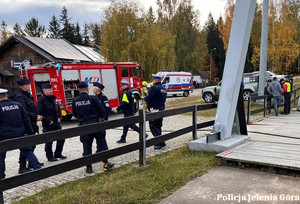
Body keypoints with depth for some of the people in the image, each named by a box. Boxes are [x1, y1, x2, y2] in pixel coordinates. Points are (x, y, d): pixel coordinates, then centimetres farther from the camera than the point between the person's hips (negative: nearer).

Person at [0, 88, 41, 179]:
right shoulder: (17, 105, 5)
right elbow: (26, 119, 7)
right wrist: (30, 132, 13)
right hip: (19, 134, 4)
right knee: (27, 151, 11)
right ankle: (38, 168, 4)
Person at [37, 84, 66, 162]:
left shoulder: (53, 98, 11)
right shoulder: (41, 101, -12)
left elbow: (58, 108, 21)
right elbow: (39, 114, -17)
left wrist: (59, 117, 6)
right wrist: (48, 121, -17)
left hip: (56, 123, 8)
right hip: (48, 125, -8)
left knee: (61, 138, 11)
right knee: (49, 141, 1)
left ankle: (58, 154, 26)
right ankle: (50, 156, 16)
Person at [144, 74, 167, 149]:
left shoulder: (154, 88, -15)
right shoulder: (163, 89, 14)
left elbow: (148, 98, -18)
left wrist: (145, 98, 3)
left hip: (154, 110, -9)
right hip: (161, 109, 9)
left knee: (153, 127, -4)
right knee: (158, 126, 16)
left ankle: (161, 142, -9)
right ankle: (159, 142, 20)